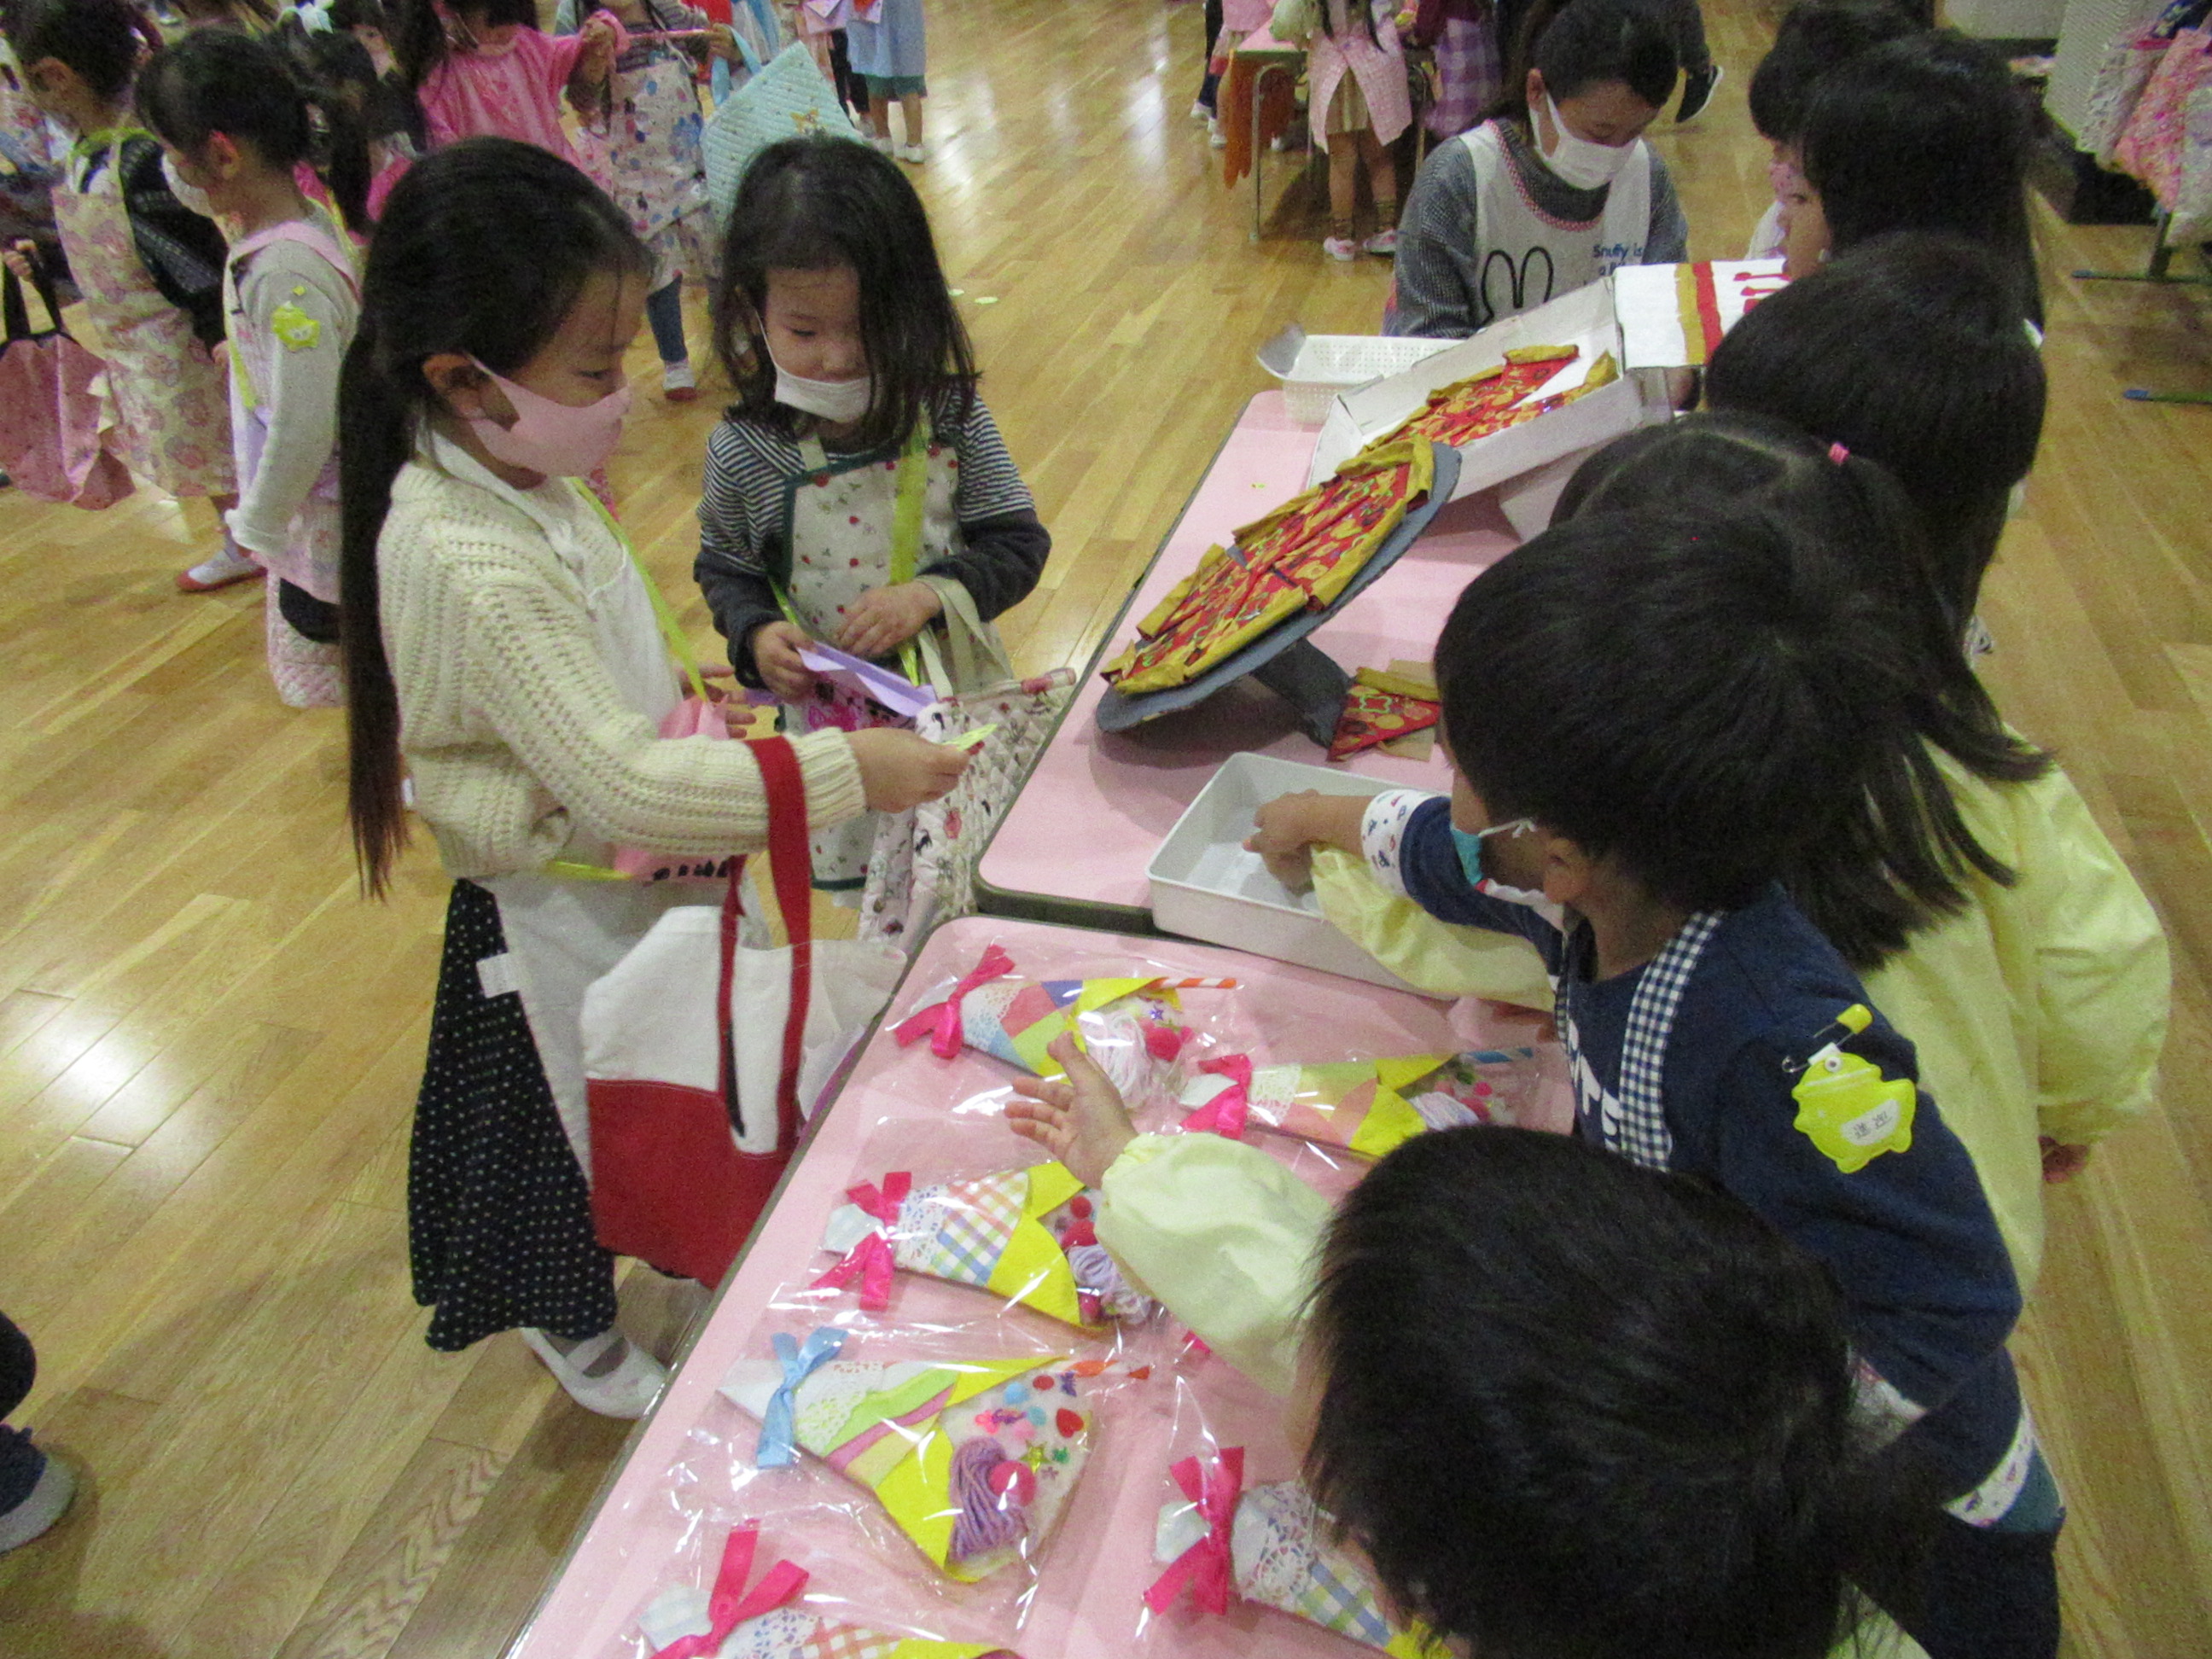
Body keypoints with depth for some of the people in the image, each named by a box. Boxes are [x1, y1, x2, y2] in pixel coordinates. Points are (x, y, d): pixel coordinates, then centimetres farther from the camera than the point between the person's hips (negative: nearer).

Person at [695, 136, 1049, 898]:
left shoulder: (947, 415, -11)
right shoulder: (744, 452, -11)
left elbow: (1018, 543, -5)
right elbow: (725, 570, 5)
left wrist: (930, 593, -21)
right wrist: (756, 635, -15)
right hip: (830, 720, 0)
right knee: (865, 889, 15)